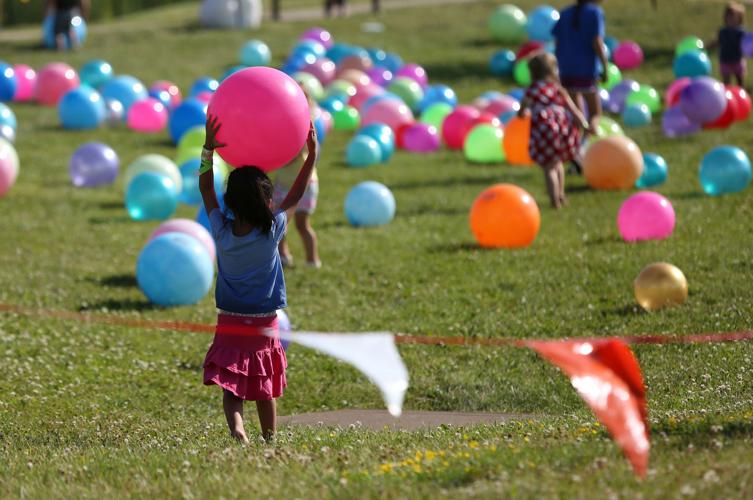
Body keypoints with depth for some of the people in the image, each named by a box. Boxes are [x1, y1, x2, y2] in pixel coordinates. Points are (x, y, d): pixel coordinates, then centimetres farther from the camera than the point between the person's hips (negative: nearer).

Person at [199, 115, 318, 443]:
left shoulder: (222, 232, -9)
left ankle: (236, 427, -31)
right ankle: (270, 440, 24)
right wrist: (312, 155, 5)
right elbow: (295, 196, 1)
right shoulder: (271, 232, -13)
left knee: (231, 389, -5)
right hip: (264, 326, 0)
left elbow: (205, 189, 3)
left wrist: (209, 148, 2)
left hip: (229, 325, 0)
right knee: (265, 391, 15)